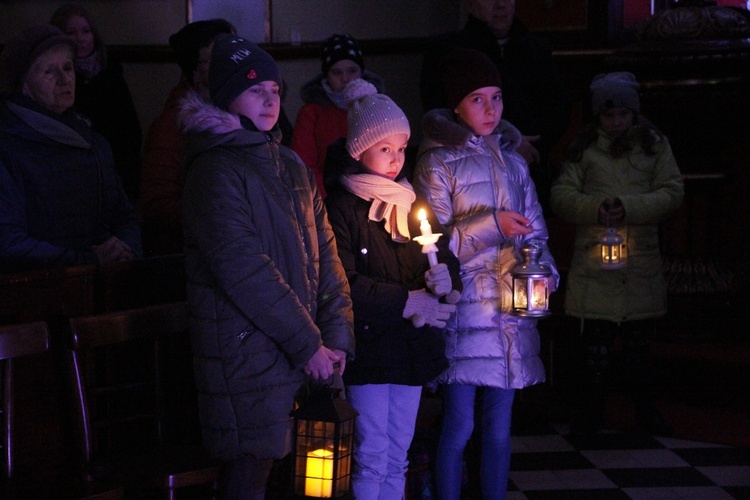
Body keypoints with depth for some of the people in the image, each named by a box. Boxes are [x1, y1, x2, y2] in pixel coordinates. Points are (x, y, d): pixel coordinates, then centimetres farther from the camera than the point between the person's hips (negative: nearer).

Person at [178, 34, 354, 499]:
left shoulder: (292, 166, 16)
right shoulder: (216, 171, -9)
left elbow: (325, 252, 13)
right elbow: (243, 269, -16)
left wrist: (337, 335, 1)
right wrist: (308, 344, -15)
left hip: (302, 354, 7)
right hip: (247, 352, -7)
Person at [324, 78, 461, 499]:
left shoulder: (413, 204, 13)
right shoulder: (342, 208, -8)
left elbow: (445, 256, 12)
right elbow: (345, 284, -16)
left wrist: (444, 278, -12)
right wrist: (408, 301, -19)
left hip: (413, 347, 6)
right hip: (368, 344, -6)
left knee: (397, 455, 11)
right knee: (372, 456, -5)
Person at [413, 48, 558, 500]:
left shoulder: (512, 161, 15)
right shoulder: (437, 163, -2)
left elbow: (536, 230, 17)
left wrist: (545, 271, -2)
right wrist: (492, 224, -17)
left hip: (511, 308, 5)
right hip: (463, 310, -5)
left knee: (500, 426, 8)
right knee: (459, 426, -4)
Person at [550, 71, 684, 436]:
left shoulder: (654, 144, 7)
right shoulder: (584, 148, 7)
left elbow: (671, 192, -1)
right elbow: (561, 195, 2)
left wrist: (630, 207, -15)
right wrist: (594, 208, -17)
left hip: (642, 265, 1)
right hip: (593, 265, -1)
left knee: (638, 344, 8)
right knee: (595, 344, 0)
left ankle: (645, 413, 21)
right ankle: (591, 413, 13)